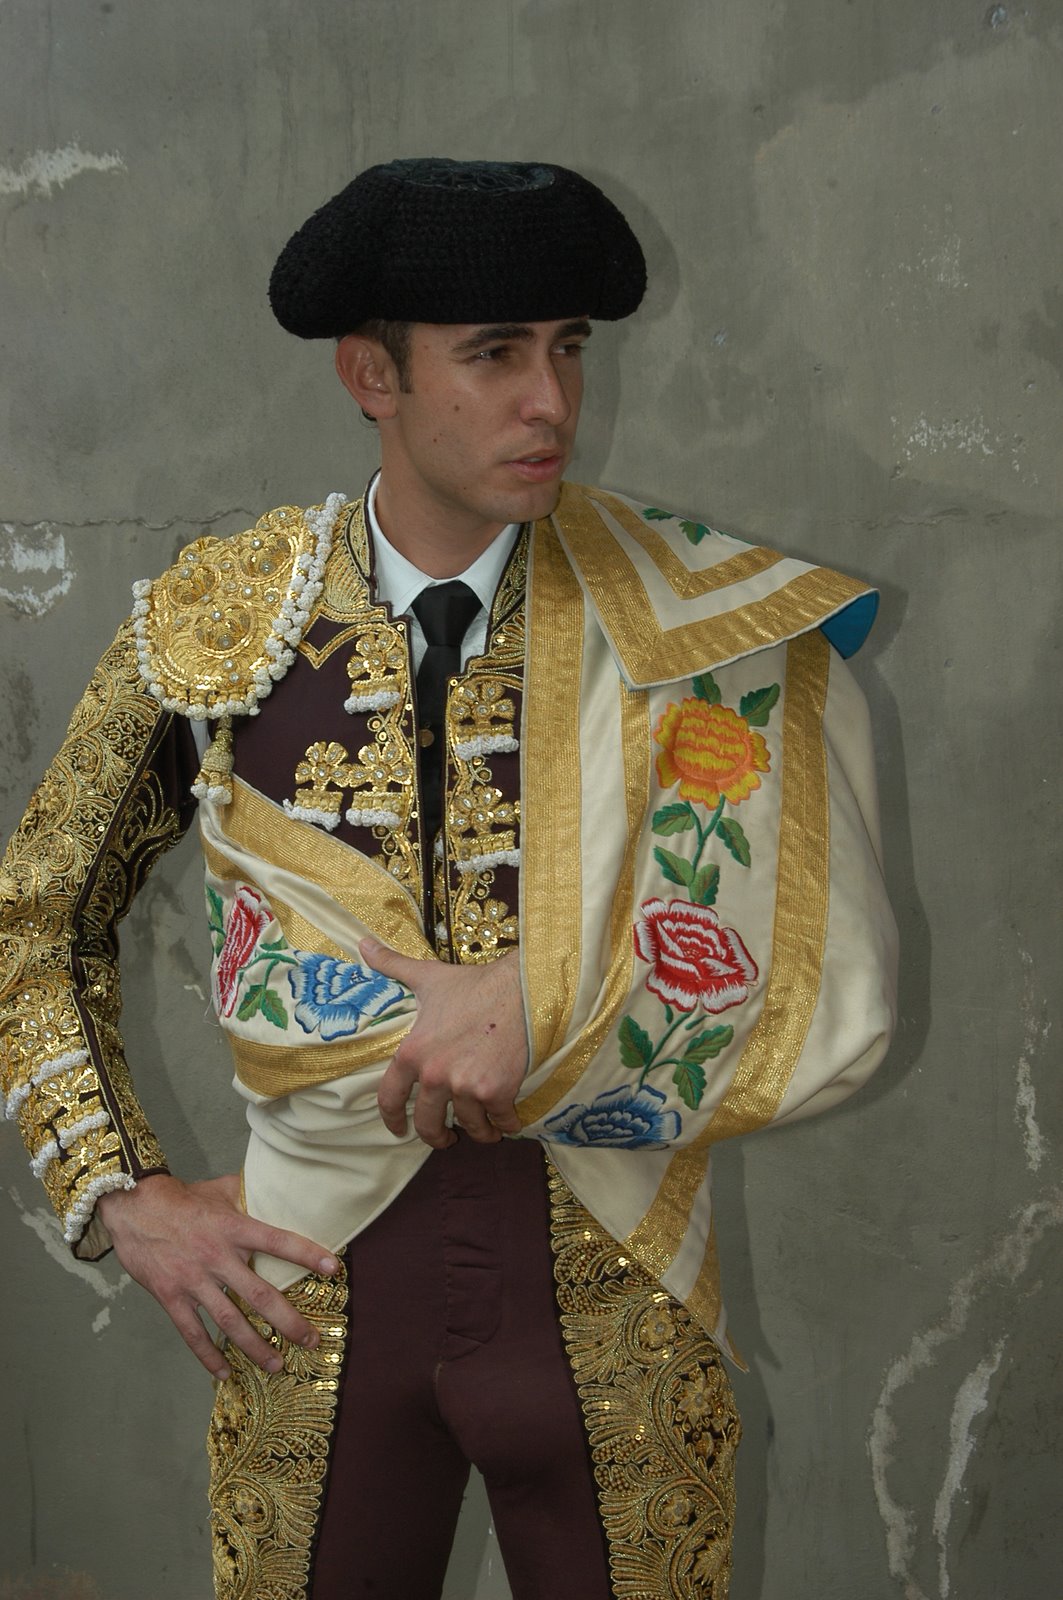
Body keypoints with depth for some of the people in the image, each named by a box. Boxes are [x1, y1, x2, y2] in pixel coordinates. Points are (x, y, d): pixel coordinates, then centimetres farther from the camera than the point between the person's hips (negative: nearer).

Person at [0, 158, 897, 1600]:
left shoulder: (693, 628, -9)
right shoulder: (209, 632, -4)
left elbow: (832, 1009, -11)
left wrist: (541, 1012, -21)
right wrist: (122, 1198, 0)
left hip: (609, 1310, 0)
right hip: (313, 1304, 1)